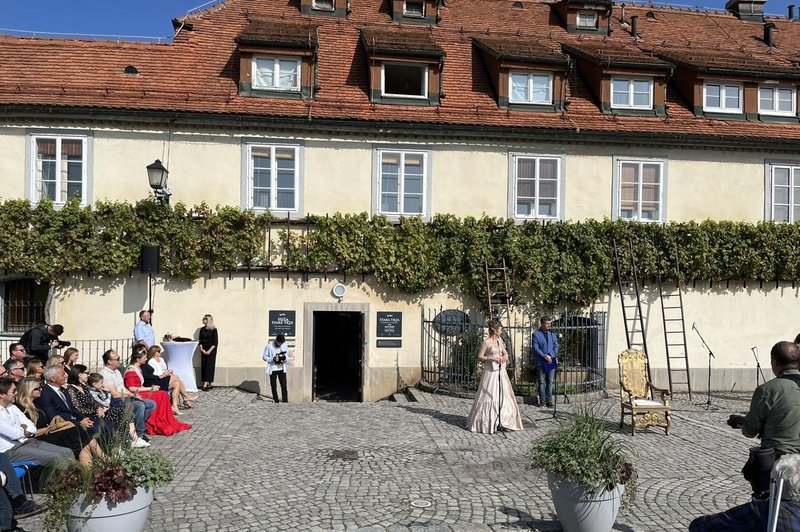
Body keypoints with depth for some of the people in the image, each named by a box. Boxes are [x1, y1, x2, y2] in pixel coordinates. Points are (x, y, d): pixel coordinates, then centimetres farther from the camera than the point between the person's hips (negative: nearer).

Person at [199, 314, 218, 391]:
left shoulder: (214, 330, -6)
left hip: (211, 350, -5)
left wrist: (210, 350, -15)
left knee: (209, 366, -9)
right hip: (204, 350, 5)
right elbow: (200, 340, 9)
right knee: (203, 366, 0)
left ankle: (206, 384, -13)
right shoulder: (202, 329, 9)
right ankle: (210, 383, 4)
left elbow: (215, 342, -8)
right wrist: (202, 349, -5)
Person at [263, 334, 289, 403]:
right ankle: (276, 402, 18)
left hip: (281, 369, 1)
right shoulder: (269, 346, -8)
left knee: (284, 386, -3)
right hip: (272, 369, -1)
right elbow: (264, 356, -5)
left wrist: (284, 358, -11)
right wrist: (273, 359, -21)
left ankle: (285, 402, -1)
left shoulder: (284, 345, 0)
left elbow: (287, 353, 13)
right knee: (273, 386, 6)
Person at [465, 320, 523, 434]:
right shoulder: (486, 342, -11)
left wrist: (505, 357, -3)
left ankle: (504, 420, 18)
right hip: (491, 372, -7)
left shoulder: (499, 340, 9)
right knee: (489, 396, -2)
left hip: (501, 371, 7)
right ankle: (485, 423, 9)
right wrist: (492, 358, -18)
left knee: (503, 395, 8)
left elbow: (505, 352, 19)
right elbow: (479, 357, -9)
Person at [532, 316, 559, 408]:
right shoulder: (536, 334, -4)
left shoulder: (552, 333, 9)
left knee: (550, 382, 5)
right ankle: (542, 400, 12)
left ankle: (549, 400, 12)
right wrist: (545, 356, -15)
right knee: (541, 382, 3)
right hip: (540, 362, -3)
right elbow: (535, 348, -8)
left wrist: (551, 355, -5)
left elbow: (556, 346, 9)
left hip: (551, 361, 3)